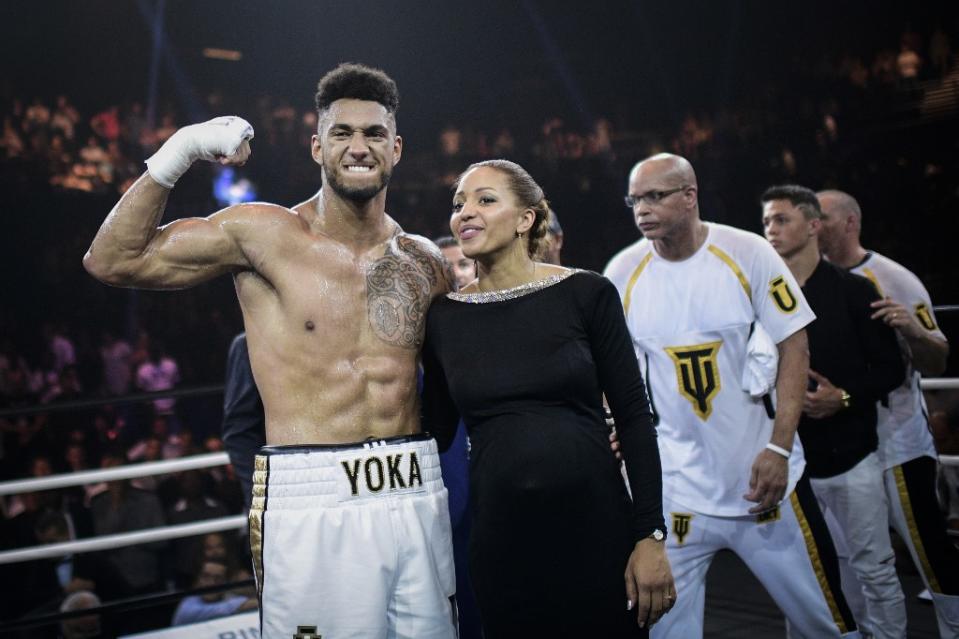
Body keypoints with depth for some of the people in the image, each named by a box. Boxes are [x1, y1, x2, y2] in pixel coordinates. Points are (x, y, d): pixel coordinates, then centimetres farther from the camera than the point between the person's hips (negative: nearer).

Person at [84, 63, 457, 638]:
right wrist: (178, 154, -12)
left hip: (418, 498, 4)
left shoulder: (424, 263, 9)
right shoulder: (264, 235, -3)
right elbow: (111, 260, -4)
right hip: (311, 504, -4)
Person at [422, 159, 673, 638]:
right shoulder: (444, 317, 3)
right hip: (500, 542, 2)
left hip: (595, 529, -1)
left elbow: (633, 417, -4)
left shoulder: (586, 294, -4)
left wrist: (651, 536, -8)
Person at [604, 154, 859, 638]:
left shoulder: (748, 253, -7)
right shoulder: (623, 272, -1)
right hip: (673, 487, 1)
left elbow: (793, 345, -5)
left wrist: (779, 447, -13)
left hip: (762, 472, -1)